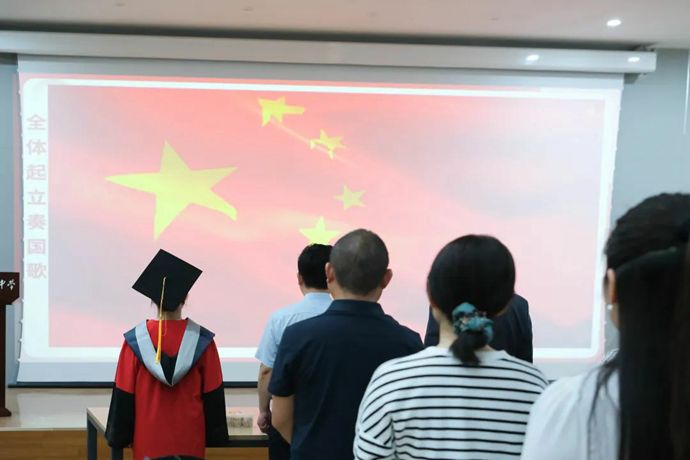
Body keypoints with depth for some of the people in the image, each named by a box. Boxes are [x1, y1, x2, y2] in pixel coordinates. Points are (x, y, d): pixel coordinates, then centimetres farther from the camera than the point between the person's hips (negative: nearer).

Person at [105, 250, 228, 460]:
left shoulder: (135, 340, -8)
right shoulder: (202, 340, -7)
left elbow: (123, 395, -3)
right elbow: (213, 394, -3)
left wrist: (119, 436, 7)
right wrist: (215, 435, 6)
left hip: (148, 440, 0)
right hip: (190, 441, 0)